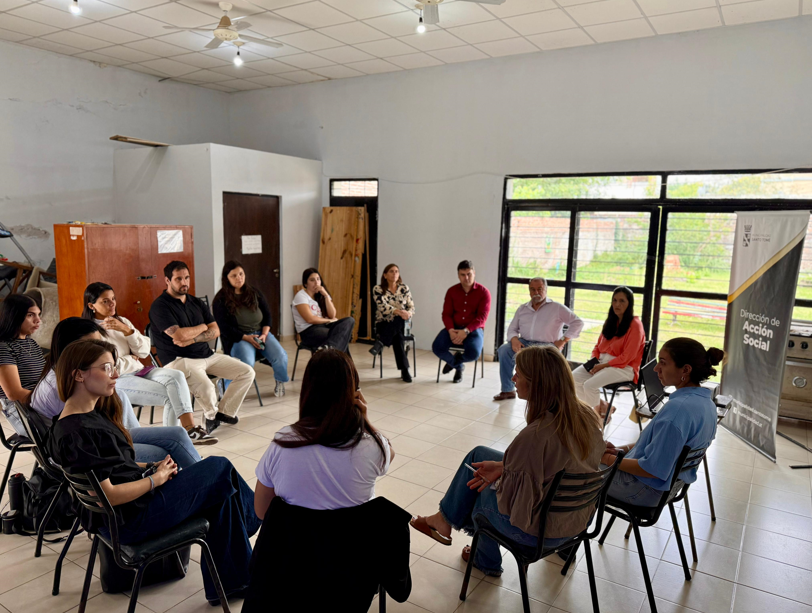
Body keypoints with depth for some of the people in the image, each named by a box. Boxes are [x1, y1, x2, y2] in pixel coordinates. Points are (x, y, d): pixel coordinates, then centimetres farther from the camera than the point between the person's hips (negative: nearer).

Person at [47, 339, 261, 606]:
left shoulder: (93, 412, 6)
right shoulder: (74, 434, -25)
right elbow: (108, 496, -25)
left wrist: (152, 467, 0)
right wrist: (156, 478, -13)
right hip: (130, 520, -9)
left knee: (222, 496, 2)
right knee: (221, 469, -3)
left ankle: (230, 583, 12)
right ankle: (257, 521, 25)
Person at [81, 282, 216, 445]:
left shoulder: (122, 321, 15)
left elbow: (144, 351, 5)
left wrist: (126, 330, -9)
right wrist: (132, 359, 0)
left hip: (138, 371, 6)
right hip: (116, 381, -6)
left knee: (176, 376, -24)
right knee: (170, 395, -23)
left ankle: (189, 428, -28)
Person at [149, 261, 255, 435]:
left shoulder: (196, 302, 15)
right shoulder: (160, 306, -8)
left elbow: (215, 331, 6)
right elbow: (178, 334, -20)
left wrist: (192, 339, -12)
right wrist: (202, 327, -2)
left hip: (207, 355, 7)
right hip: (179, 360, -7)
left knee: (247, 372, -2)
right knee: (206, 387, -35)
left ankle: (224, 411, 11)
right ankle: (211, 415, 0)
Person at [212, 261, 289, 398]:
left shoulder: (255, 293, 13)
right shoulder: (220, 300, -2)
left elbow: (267, 315, 13)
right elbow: (224, 328, -8)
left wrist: (264, 334, -5)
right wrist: (246, 338, -17)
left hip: (261, 333, 4)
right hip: (237, 338, -4)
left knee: (281, 357, -22)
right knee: (247, 364, -35)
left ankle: (281, 382, 10)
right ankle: (225, 386, -6)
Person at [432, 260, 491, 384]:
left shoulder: (483, 292, -3)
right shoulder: (452, 291, 6)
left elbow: (482, 317, -11)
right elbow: (446, 314, 1)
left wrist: (466, 331, -26)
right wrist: (451, 330, -19)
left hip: (474, 329, -2)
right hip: (454, 328, 2)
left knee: (473, 354, -33)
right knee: (437, 347, -25)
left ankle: (455, 360, 9)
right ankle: (458, 365, 10)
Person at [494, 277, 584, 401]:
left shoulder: (557, 308, 8)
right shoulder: (522, 309, 20)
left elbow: (577, 323, 3)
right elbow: (512, 329, 17)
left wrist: (563, 341, -7)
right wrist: (514, 339, -7)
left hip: (547, 345, -4)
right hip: (524, 343, 4)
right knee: (503, 350, -24)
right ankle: (507, 390, -16)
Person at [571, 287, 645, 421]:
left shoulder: (635, 325, -9)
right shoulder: (610, 322, 14)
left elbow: (627, 357, -14)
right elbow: (598, 345, 19)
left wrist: (603, 365, -16)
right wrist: (594, 360, -1)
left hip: (624, 367, -7)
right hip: (601, 361, 7)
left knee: (590, 385, -28)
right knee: (573, 378, -14)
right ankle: (601, 405, 3)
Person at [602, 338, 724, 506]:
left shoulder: (677, 408, -31)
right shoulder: (706, 402, 0)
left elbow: (652, 470, -27)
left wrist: (609, 459, -15)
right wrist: (620, 450, 3)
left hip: (647, 491, -9)